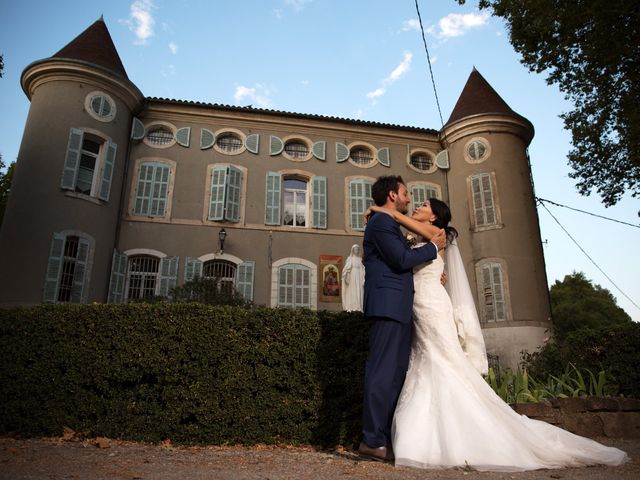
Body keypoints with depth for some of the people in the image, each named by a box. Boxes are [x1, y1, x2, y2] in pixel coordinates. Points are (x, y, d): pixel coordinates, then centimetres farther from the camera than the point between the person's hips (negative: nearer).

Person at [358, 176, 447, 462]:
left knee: (396, 373, 10)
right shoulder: (381, 222, -6)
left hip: (398, 309, 10)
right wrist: (434, 247, -2)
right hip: (388, 306, -10)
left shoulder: (390, 224, 26)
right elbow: (402, 259, -16)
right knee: (383, 372, -10)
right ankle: (372, 441, -6)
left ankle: (387, 438, 15)